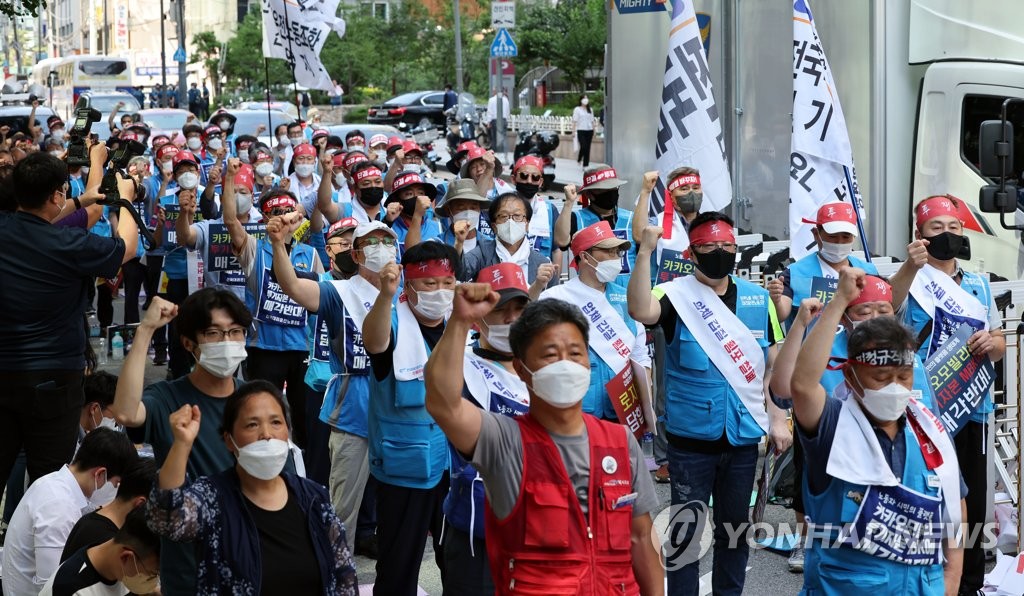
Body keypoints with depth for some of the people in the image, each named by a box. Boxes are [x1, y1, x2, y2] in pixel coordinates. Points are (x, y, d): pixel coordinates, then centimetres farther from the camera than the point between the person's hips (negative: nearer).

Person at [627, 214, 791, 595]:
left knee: (735, 529, 15)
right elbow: (640, 311, -31)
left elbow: (775, 363, 9)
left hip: (743, 436, 4)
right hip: (690, 437, -3)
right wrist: (645, 252, -38)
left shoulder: (758, 299, 4)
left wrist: (777, 417, 3)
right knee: (687, 529, 5)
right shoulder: (677, 295, -8)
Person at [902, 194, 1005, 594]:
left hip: (972, 407, 5)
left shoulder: (979, 286, 15)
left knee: (973, 501, 10)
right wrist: (911, 266, -39)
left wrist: (994, 342, -5)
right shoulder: (915, 280, -1)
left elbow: (999, 347, 18)